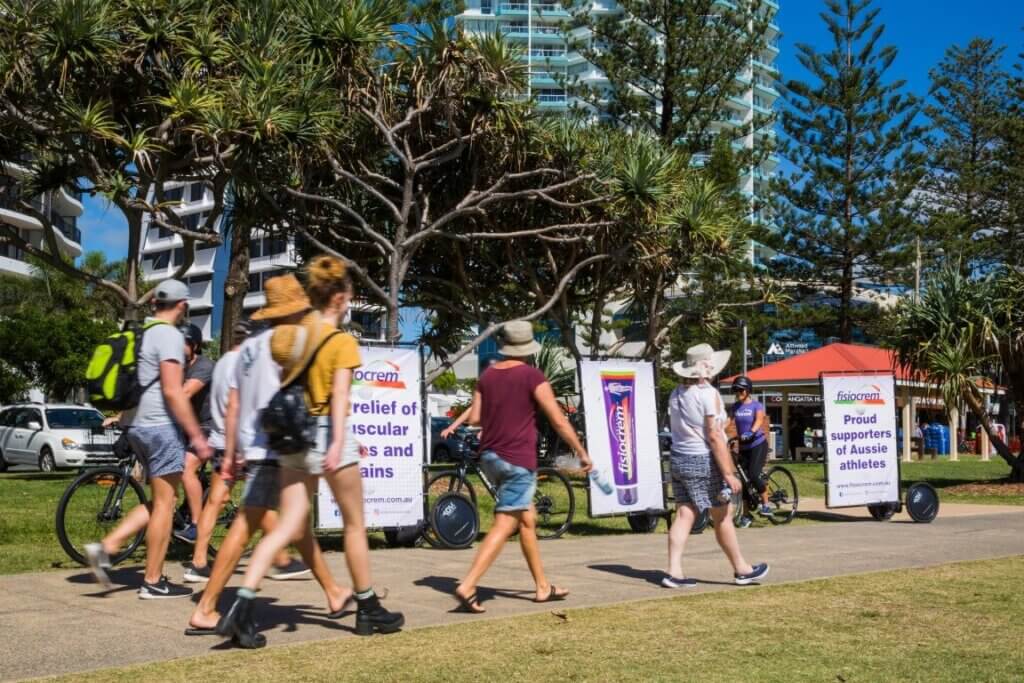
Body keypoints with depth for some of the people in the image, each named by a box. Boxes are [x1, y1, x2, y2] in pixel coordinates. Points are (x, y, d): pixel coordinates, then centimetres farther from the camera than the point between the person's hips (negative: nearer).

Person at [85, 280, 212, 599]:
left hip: (136, 424, 9)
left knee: (158, 501, 16)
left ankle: (106, 546, 6)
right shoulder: (169, 335, -13)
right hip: (160, 426, -9)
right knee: (164, 504, -1)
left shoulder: (141, 334, 15)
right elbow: (172, 391, -20)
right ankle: (153, 582, 4)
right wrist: (197, 436, -18)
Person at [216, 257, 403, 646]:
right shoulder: (342, 342, -9)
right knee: (355, 524, 10)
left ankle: (242, 606, -12)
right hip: (327, 433, -6)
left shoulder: (291, 337, 10)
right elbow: (340, 394, -21)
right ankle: (368, 609, 22)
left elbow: (284, 386, 14)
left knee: (288, 527, 4)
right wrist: (338, 443, -30)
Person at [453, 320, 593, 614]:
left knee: (527, 519, 18)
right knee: (504, 526, -7)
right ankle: (467, 586, -17)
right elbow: (559, 421, -10)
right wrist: (582, 453, -2)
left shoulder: (487, 376, 7)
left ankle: (542, 586, 25)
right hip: (518, 460, -7)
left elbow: (474, 418, 6)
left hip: (490, 457, 7)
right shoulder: (532, 376, -9)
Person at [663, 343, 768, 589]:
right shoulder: (708, 394, -15)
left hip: (677, 458, 7)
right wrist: (728, 473, -17)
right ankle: (742, 569, 17)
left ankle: (674, 572, 1)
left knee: (684, 515, 7)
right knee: (723, 517, 5)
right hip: (703, 461, -7)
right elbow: (714, 436, -19)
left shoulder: (677, 394, 9)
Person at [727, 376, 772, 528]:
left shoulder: (756, 405, -5)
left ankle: (766, 504, -2)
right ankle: (746, 515, 11)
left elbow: (759, 420, -23)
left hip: (758, 444, -5)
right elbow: (728, 422, -5)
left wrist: (751, 432, -43)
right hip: (743, 447, 5)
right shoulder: (735, 407, 7)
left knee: (754, 475, -21)